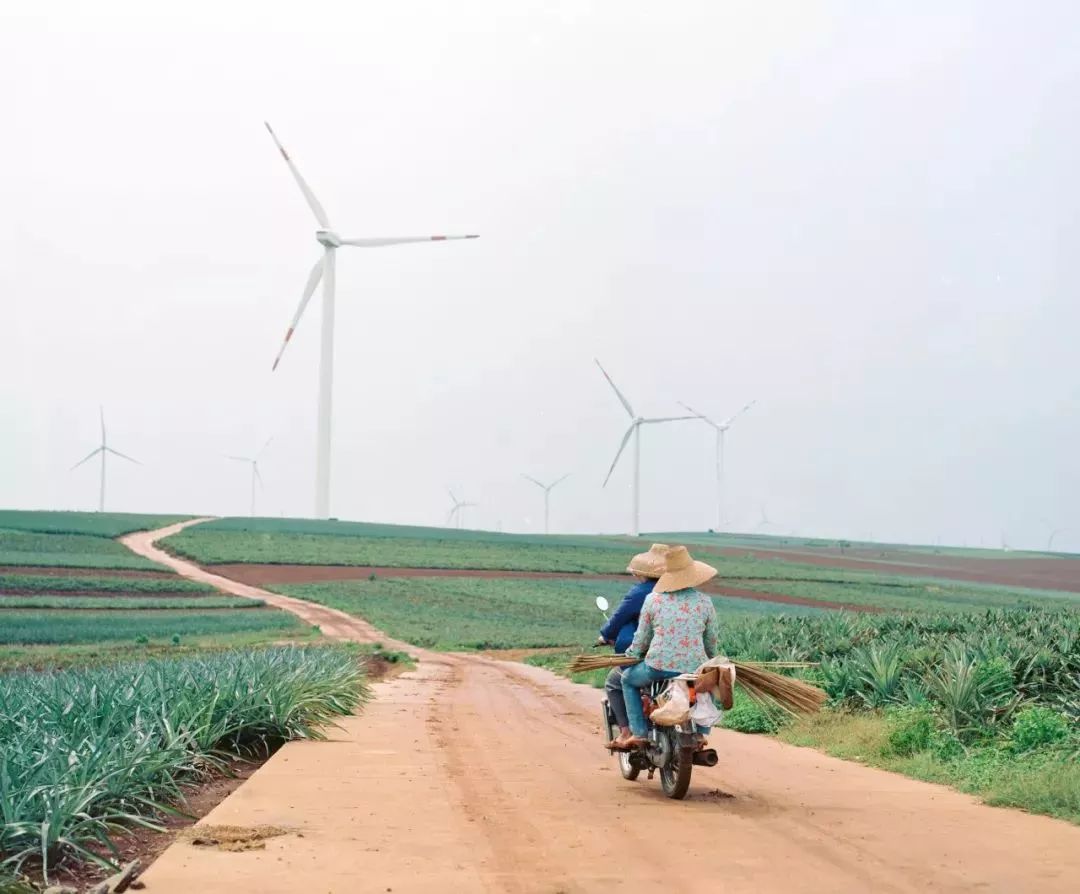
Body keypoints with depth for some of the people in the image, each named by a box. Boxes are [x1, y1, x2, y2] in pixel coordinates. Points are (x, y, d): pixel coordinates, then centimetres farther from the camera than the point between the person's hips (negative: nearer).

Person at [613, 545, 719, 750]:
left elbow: (641, 639, 7)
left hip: (658, 668, -1)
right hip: (694, 669, 1)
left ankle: (638, 733, 14)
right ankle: (700, 734, 22)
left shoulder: (653, 600, 0)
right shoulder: (704, 602, 3)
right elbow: (711, 641, 11)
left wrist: (629, 657, 26)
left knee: (628, 679, 28)